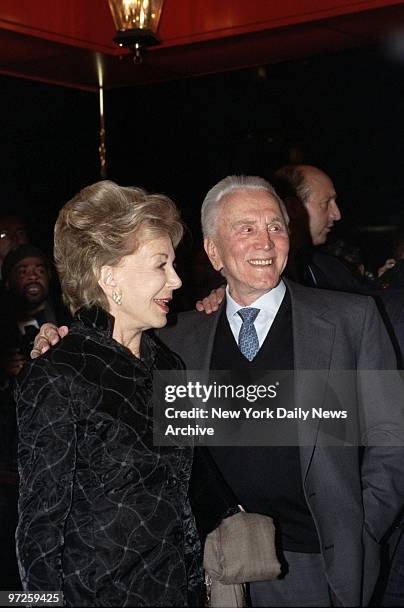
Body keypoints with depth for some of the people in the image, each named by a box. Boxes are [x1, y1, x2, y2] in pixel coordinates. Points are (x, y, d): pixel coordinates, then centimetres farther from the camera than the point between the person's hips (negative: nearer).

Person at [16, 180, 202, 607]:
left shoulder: (166, 363, 3)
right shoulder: (57, 380, -17)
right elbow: (40, 527, -12)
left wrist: (196, 584, 8)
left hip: (178, 588, 6)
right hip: (96, 595, -6)